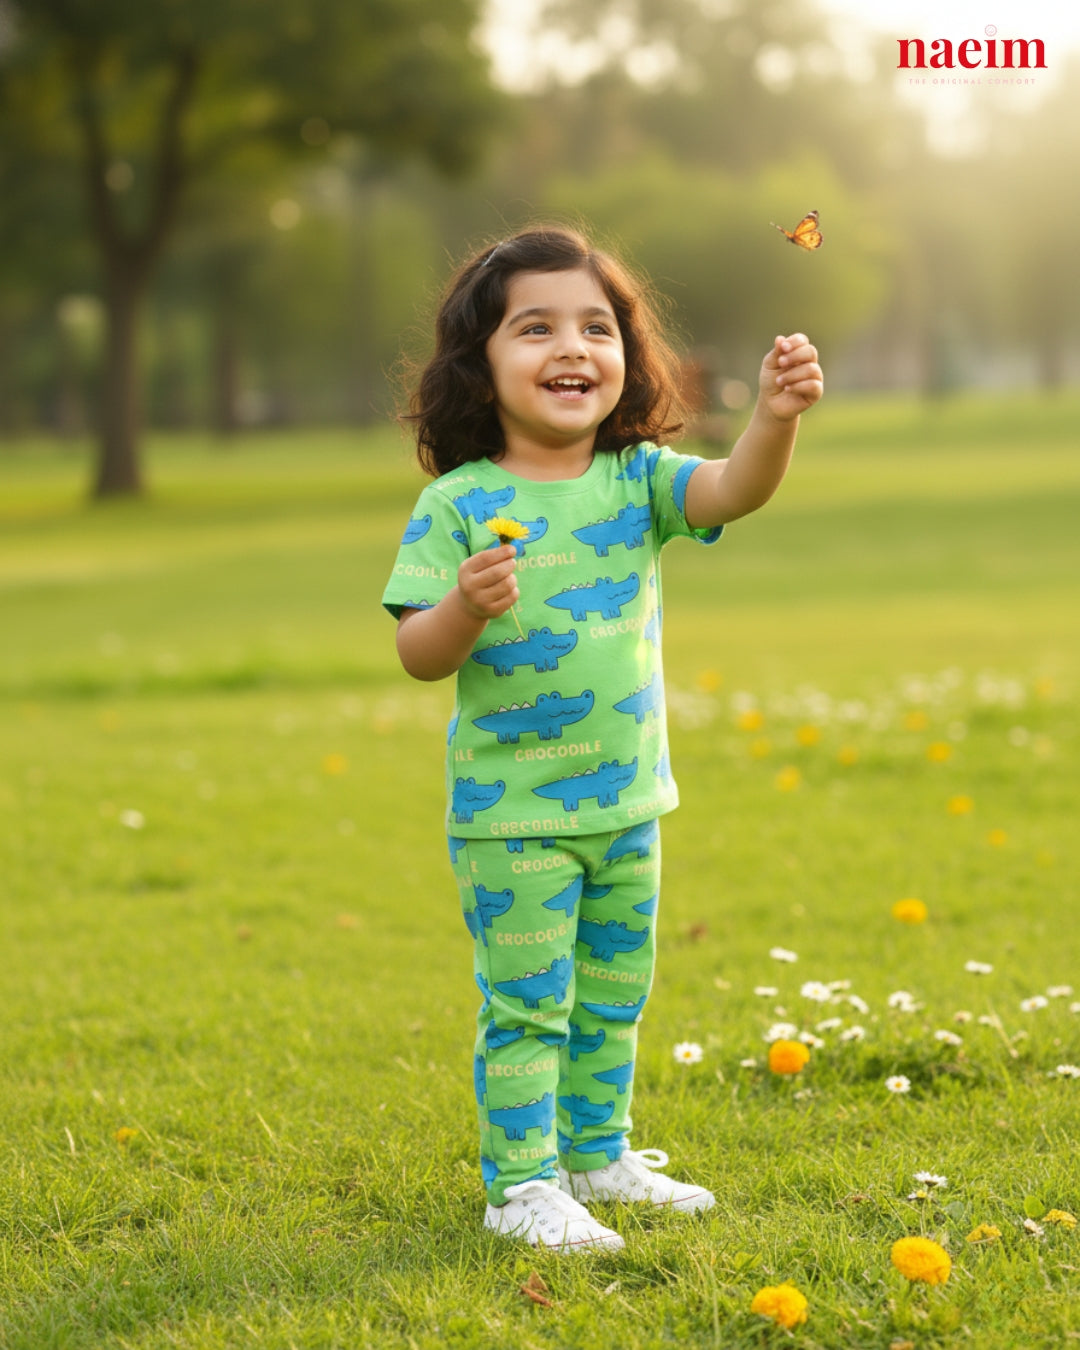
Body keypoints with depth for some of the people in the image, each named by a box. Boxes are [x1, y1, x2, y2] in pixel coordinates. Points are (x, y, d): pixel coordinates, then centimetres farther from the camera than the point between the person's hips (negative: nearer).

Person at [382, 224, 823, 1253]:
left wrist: (774, 421, -38)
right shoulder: (456, 505, -11)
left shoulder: (638, 481, -1)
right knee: (525, 1005, 1)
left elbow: (733, 490, -20)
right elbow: (417, 656, -11)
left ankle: (597, 1153, 34)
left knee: (614, 995, 18)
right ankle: (521, 1185, 12)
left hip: (628, 799, 5)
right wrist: (466, 608, -31)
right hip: (510, 810, -5)